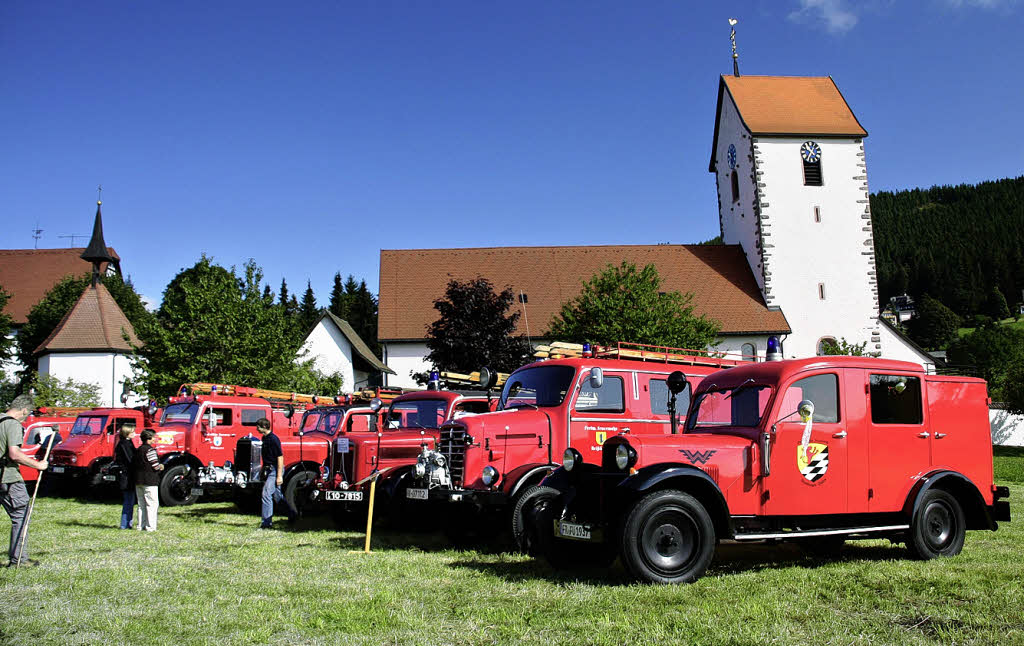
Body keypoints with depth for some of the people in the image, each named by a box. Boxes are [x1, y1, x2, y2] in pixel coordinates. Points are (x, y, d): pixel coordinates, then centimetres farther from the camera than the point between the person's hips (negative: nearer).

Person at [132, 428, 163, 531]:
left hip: (138, 481, 9)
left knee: (141, 504, 14)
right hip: (149, 481, -9)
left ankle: (141, 525, 16)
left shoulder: (138, 450, 13)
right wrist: (161, 467, 5)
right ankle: (150, 526, -7)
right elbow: (155, 466, -17)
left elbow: (134, 464, 14)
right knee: (152, 504, -4)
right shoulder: (150, 450, -14)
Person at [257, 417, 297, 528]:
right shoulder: (265, 438, 11)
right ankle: (292, 513, 30)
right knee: (277, 495, 17)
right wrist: (264, 471, 22)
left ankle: (266, 522, -7)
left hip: (275, 470, -10)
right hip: (268, 470, 10)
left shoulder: (273, 439, -17)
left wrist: (279, 476, -21)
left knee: (266, 495, -11)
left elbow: (280, 457, -19)